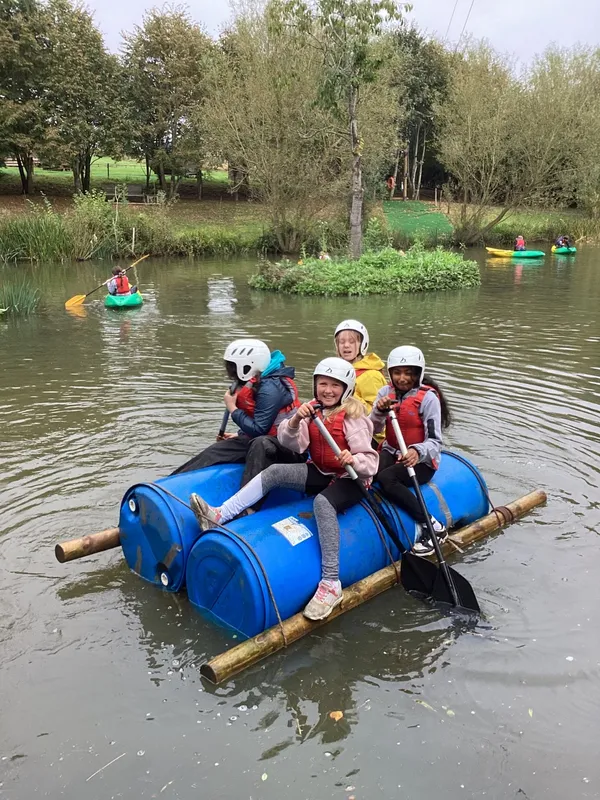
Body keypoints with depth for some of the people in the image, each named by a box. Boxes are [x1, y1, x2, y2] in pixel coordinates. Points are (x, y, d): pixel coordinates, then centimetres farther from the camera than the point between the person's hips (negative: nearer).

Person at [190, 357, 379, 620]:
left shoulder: (352, 416, -14)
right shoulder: (312, 410, 3)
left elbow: (370, 461, -18)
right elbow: (292, 444, -9)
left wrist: (353, 460, -40)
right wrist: (296, 420, -28)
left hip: (351, 479, -6)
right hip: (321, 473, 6)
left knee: (323, 502, -37)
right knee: (275, 471, -14)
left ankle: (331, 584, -37)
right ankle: (220, 515, -20)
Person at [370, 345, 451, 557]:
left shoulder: (428, 398, -14)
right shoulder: (386, 392, 3)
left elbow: (434, 441, -18)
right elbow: (374, 429, 1)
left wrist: (417, 452, -40)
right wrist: (379, 411, -19)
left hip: (422, 460, -5)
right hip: (392, 452, 5)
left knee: (386, 478, -31)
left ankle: (431, 526, -20)